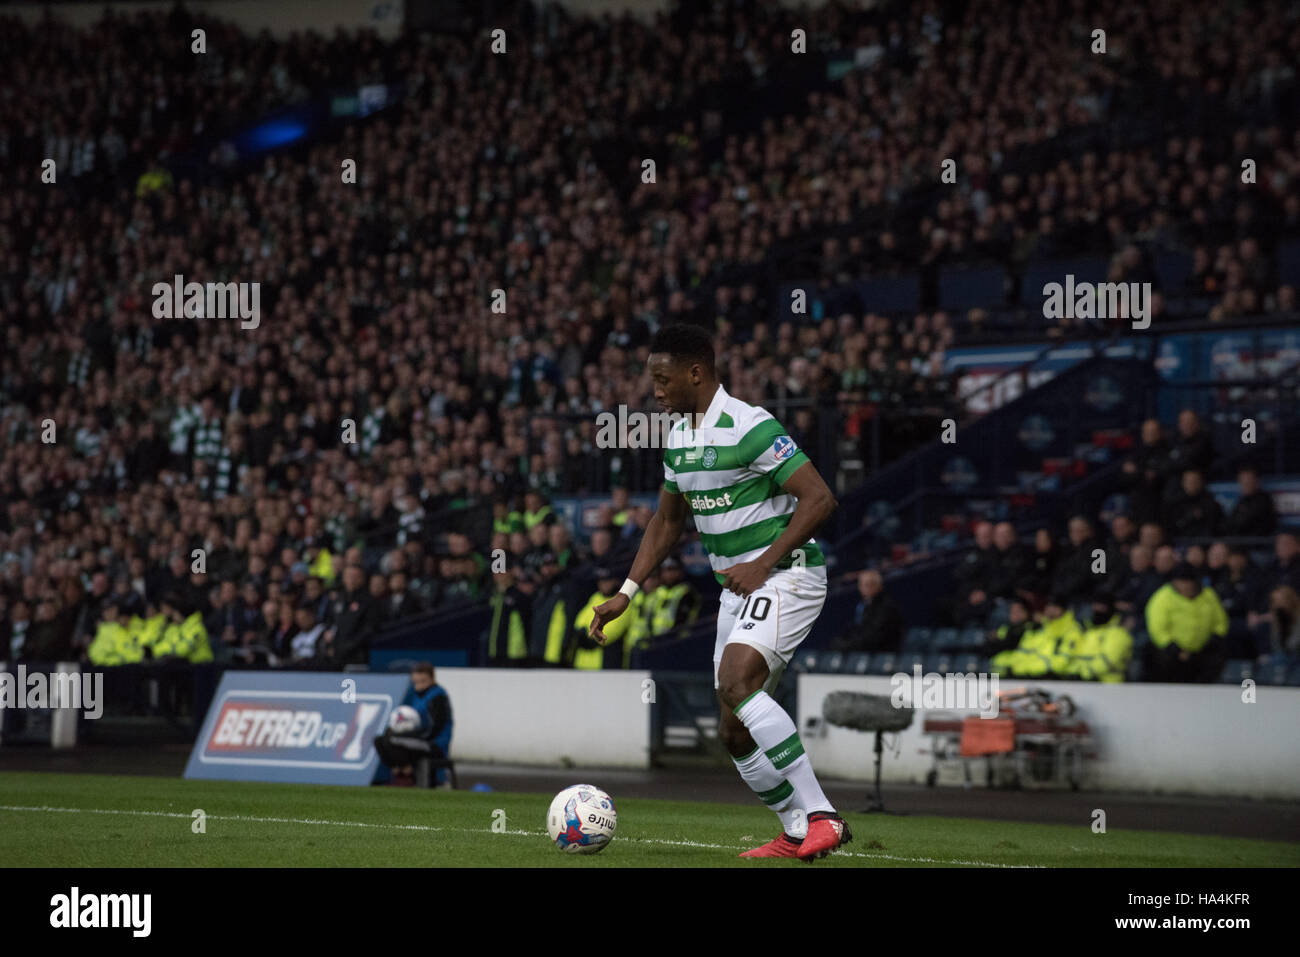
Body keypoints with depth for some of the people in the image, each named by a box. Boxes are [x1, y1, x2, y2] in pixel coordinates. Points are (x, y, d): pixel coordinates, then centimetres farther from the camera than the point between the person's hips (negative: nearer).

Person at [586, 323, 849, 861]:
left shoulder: (750, 427, -16)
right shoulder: (678, 438, 11)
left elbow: (819, 499, -19)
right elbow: (667, 522, 23)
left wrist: (763, 564, -22)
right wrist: (627, 592, 15)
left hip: (785, 575, -9)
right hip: (737, 588, 9)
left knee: (736, 683, -28)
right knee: (735, 732, 4)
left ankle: (820, 817, -27)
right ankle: (797, 834, 16)